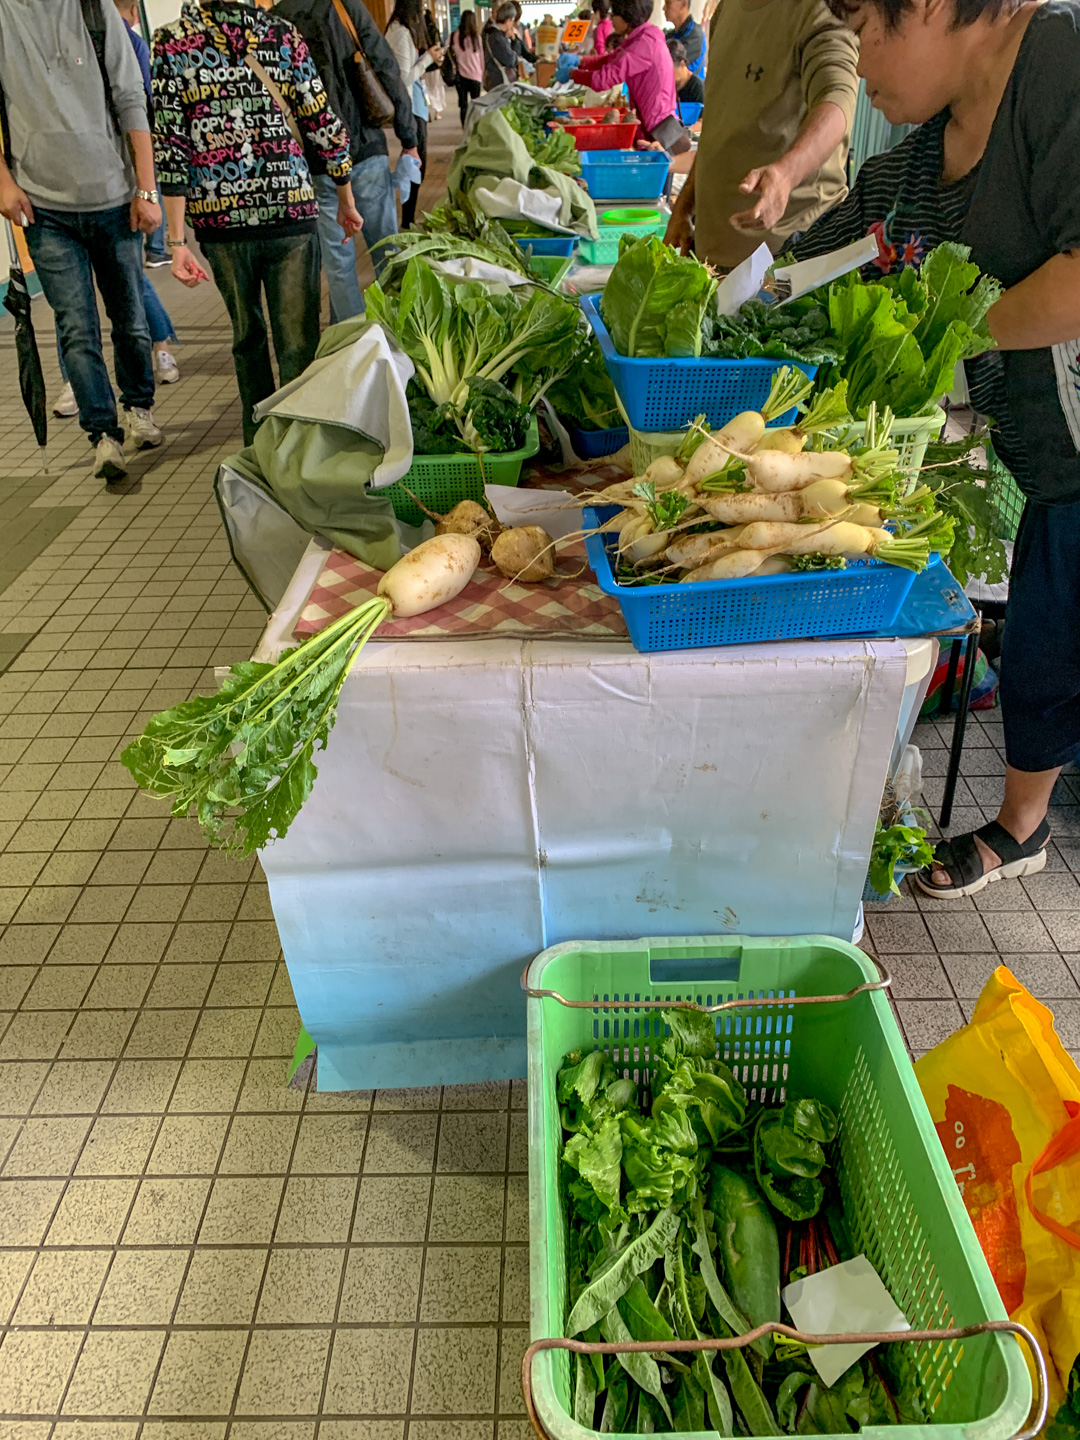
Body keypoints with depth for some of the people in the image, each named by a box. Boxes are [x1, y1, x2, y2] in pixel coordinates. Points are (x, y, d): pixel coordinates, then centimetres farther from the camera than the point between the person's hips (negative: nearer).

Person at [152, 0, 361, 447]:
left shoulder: (171, 42, 1)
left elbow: (171, 148, -4)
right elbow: (323, 124, 6)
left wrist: (177, 240, -4)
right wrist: (346, 200, 18)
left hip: (220, 219, 2)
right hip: (292, 212, -1)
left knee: (247, 335, 18)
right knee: (298, 345, -1)